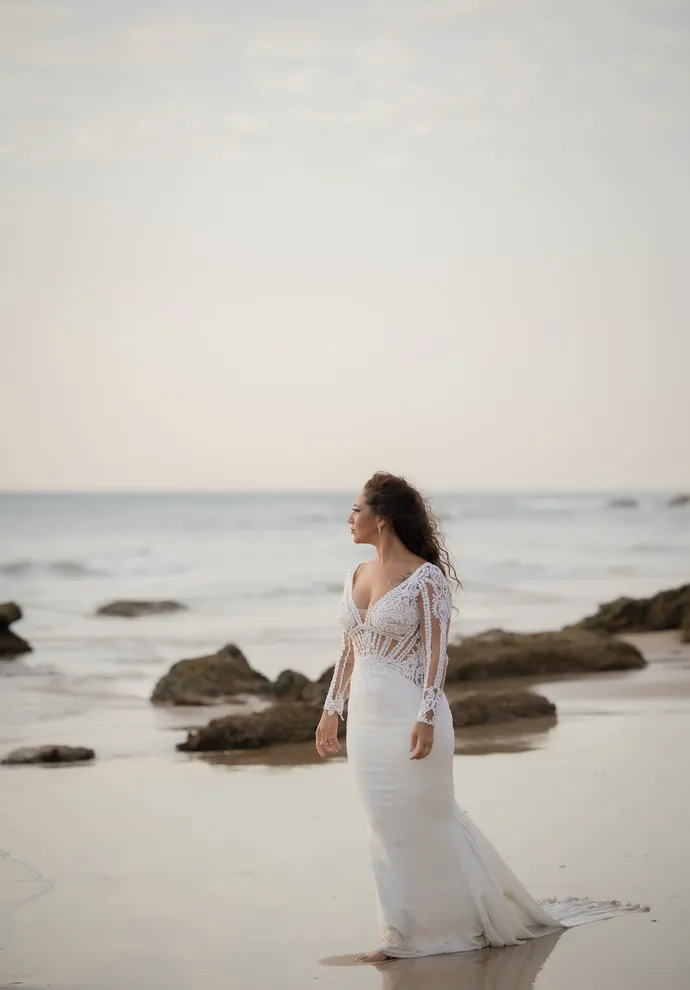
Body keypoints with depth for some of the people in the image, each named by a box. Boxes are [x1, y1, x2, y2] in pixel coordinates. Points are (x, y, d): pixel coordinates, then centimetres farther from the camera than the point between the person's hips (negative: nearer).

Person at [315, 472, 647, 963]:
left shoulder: (426, 578, -11)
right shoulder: (356, 578, 10)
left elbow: (436, 654, -14)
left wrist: (426, 718, -21)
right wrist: (332, 710, 15)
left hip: (409, 716, -7)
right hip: (367, 721, 7)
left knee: (422, 824, 2)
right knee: (390, 828, 12)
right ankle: (406, 930, 24)